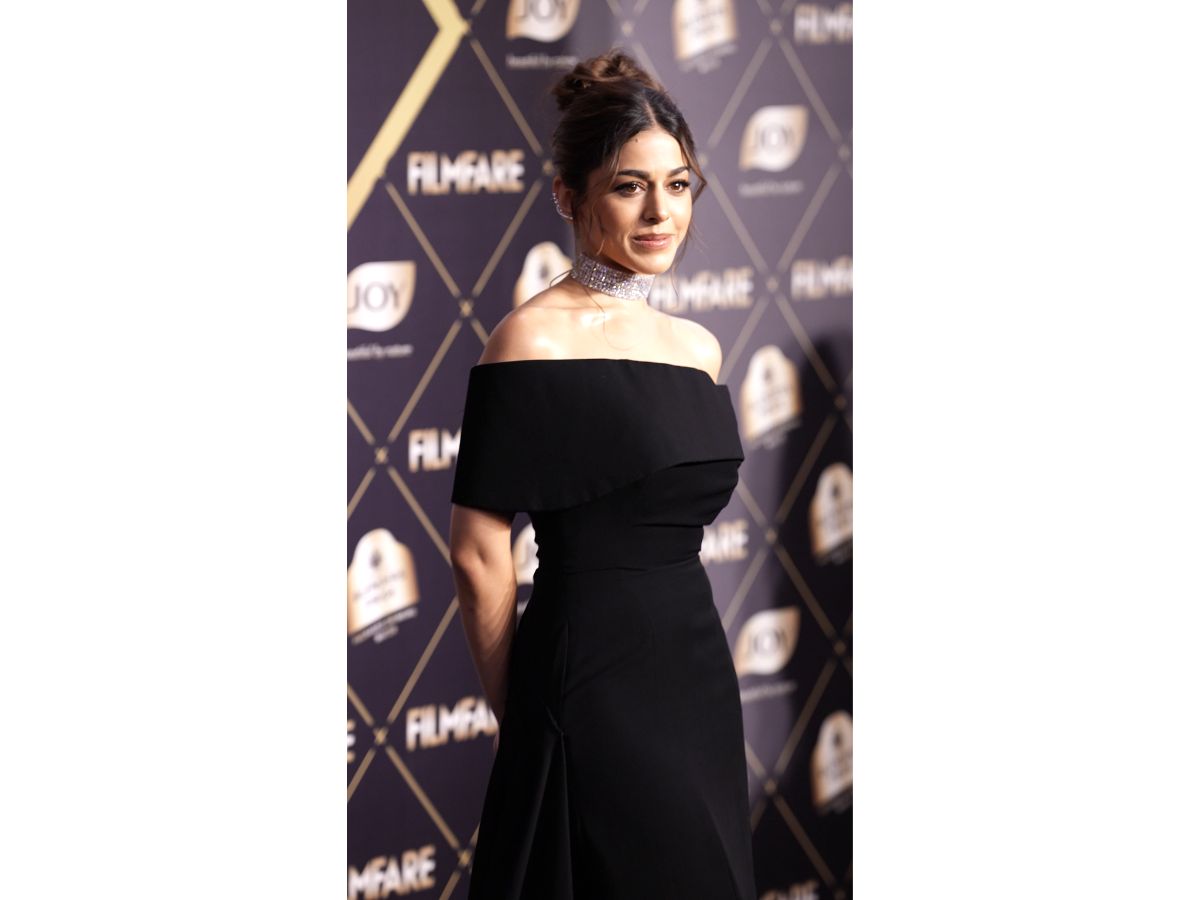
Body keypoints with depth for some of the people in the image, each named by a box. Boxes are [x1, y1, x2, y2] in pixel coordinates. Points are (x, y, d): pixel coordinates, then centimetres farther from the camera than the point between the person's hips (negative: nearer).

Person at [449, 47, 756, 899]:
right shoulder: (535, 340, -11)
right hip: (595, 683, -7)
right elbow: (479, 554, -10)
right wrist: (524, 710, -1)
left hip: (697, 673, 7)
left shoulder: (698, 345, 11)